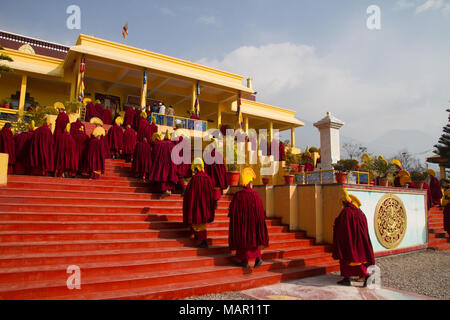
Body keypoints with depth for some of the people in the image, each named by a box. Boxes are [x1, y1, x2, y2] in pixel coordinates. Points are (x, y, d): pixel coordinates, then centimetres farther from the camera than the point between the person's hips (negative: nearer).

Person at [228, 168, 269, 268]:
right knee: (253, 237, 18)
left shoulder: (237, 196, -11)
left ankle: (245, 261, 18)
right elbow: (260, 211, -5)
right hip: (253, 222, 1)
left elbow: (233, 211, -5)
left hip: (241, 222, -1)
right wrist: (260, 223, 7)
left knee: (243, 238, 12)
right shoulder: (255, 195, -11)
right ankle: (258, 257, 6)